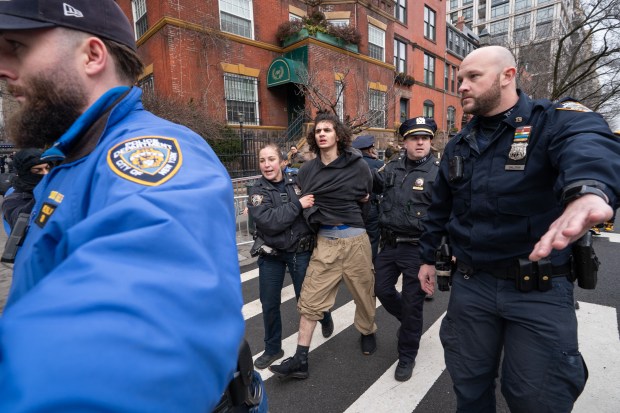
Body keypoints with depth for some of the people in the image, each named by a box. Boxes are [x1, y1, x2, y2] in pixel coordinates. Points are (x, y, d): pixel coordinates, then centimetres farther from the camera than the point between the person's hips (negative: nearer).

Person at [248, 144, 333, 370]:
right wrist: (298, 204, -23)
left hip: (302, 251, 0)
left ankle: (325, 317, 47)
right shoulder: (257, 191, -7)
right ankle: (272, 348, 35)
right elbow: (268, 221, -23)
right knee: (270, 303, 10)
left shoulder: (298, 181, -4)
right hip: (271, 255, 1)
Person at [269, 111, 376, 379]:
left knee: (364, 292, 16)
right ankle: (300, 360, 15)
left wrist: (354, 221, 10)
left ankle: (367, 333, 45)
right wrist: (315, 219, 0)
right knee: (310, 300, 2)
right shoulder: (307, 171, 6)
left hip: (355, 239, -1)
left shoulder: (358, 165, -2)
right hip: (324, 242, 2)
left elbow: (371, 199, 10)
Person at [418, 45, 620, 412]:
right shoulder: (458, 145, 8)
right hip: (471, 284, 4)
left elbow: (590, 145, -34)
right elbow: (440, 208, 15)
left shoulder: (556, 120, -8)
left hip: (541, 290, -4)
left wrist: (590, 188, -56)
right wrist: (428, 257, 16)